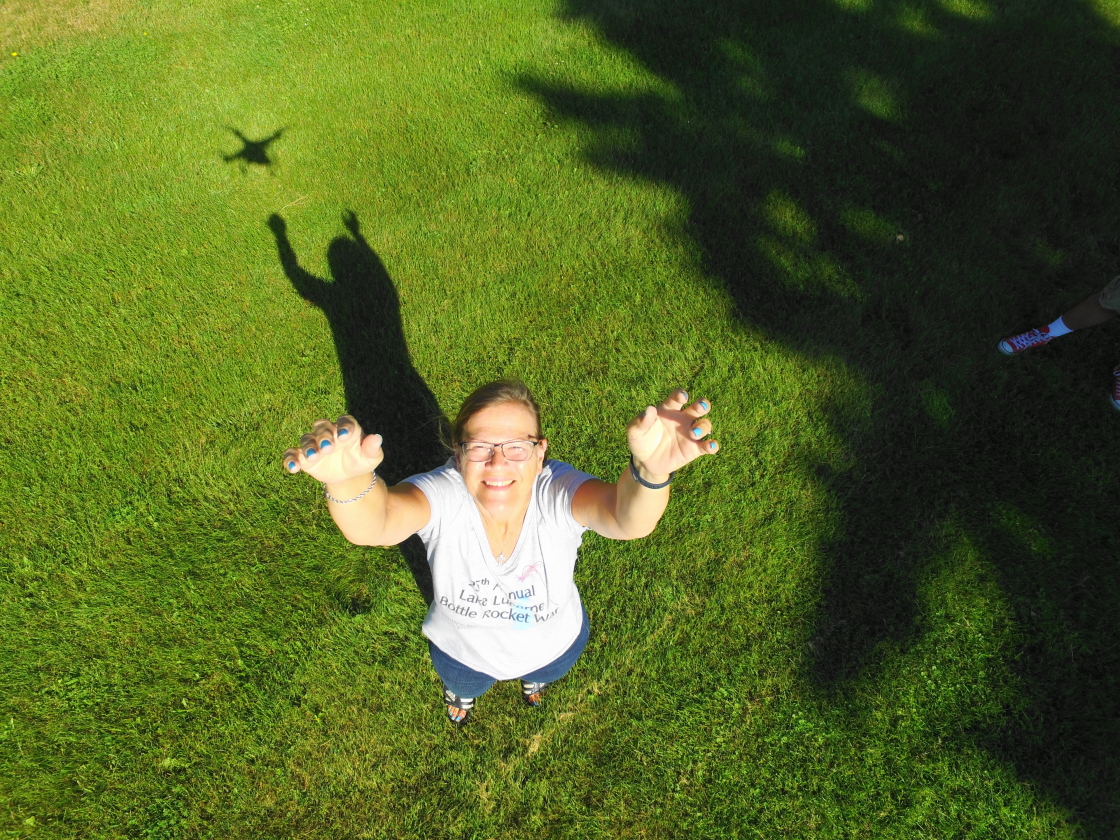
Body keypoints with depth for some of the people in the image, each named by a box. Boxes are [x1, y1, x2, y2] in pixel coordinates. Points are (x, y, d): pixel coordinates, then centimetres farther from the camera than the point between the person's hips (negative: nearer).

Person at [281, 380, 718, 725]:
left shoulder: (558, 492, -39)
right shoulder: (442, 495, -37)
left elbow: (628, 519, -59)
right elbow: (374, 524, -58)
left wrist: (649, 472, -84)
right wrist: (349, 480, -83)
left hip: (554, 644, 0)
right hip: (463, 650, 0)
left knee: (544, 673, 37)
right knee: (463, 685, 36)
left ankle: (534, 677, 76)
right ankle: (461, 690, 75)